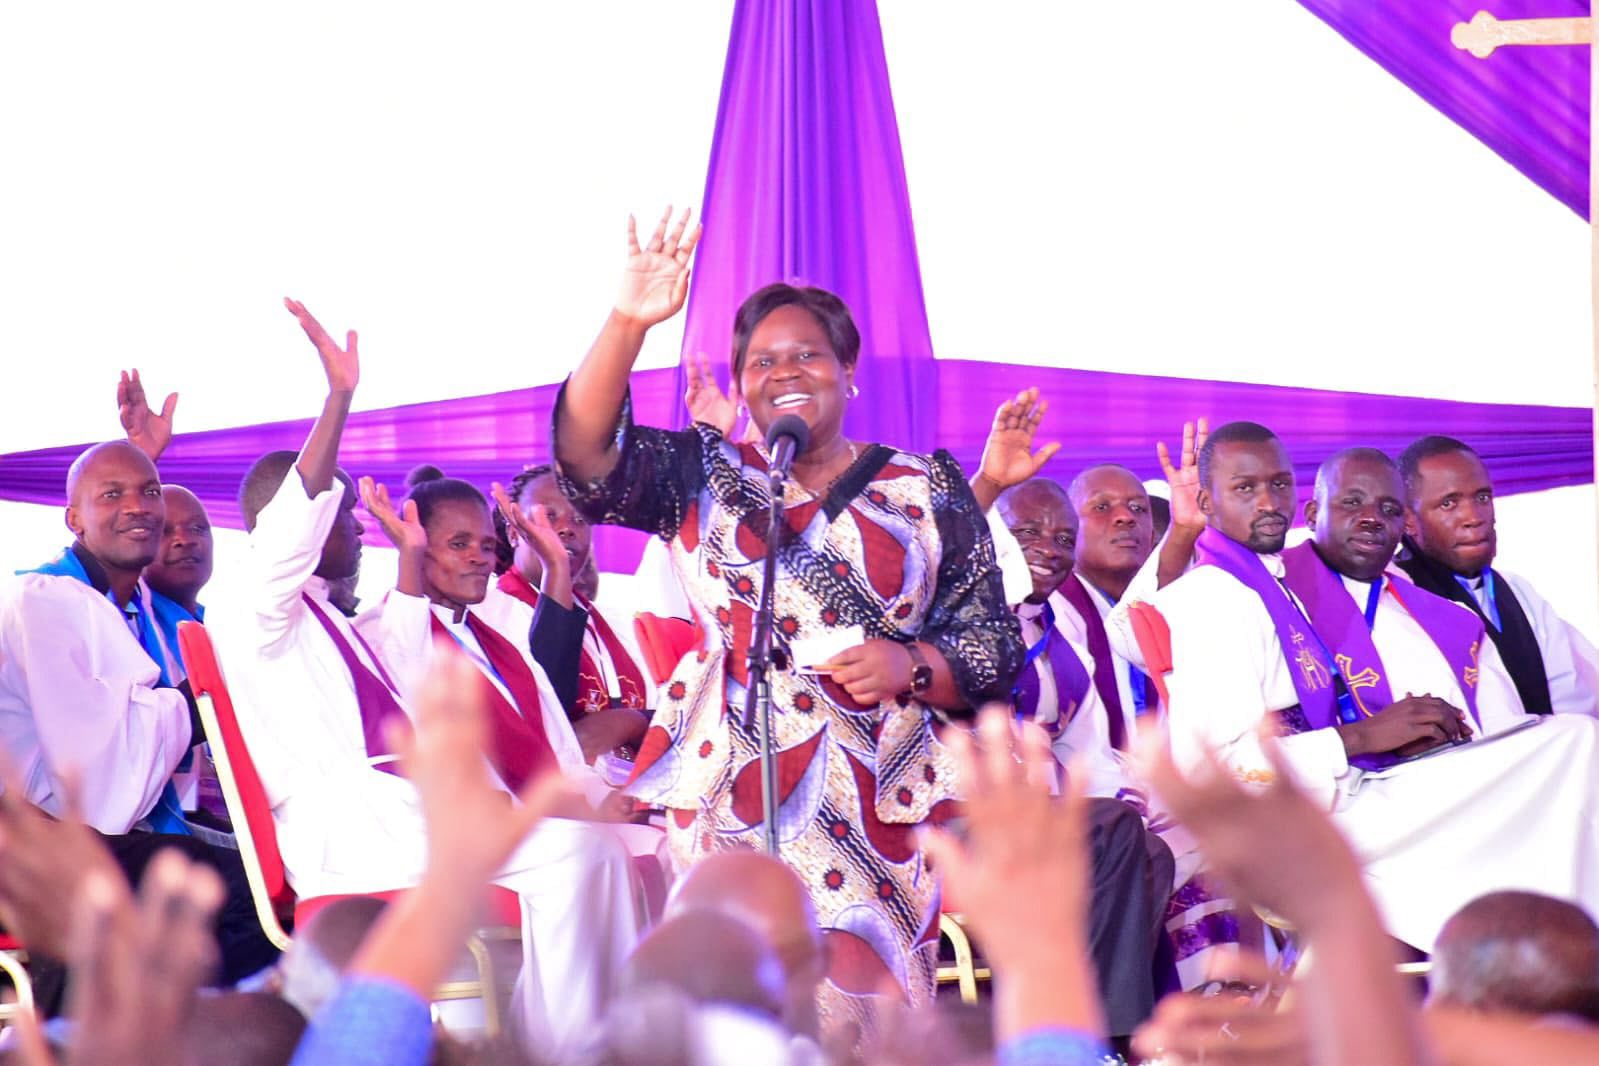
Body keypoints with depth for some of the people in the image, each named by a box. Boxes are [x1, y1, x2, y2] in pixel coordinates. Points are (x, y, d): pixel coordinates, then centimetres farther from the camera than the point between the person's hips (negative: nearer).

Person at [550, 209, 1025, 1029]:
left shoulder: (927, 492, 15)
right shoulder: (701, 475, 16)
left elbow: (992, 648, 12)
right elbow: (586, 458, -2)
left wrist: (912, 667, -8)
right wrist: (627, 324, -12)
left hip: (877, 792, 0)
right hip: (728, 780, 0)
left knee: (853, 982, -22)